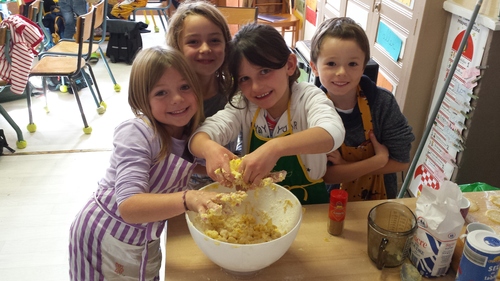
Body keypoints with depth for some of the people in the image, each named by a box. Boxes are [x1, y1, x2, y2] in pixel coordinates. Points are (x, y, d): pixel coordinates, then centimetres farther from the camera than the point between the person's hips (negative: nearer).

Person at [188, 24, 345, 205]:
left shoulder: (308, 97, -14)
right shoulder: (242, 105, -4)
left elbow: (333, 133, -33)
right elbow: (199, 136, -14)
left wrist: (275, 148, -48)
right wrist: (209, 148, -37)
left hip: (308, 203, -2)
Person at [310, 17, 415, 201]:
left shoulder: (383, 102, -12)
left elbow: (401, 160, -8)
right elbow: (323, 174, -15)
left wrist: (344, 166, -16)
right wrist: (378, 160, -17)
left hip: (377, 198, 3)